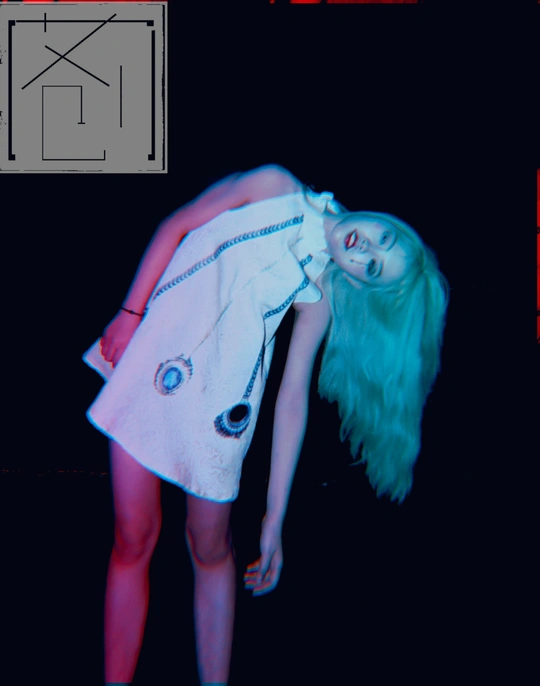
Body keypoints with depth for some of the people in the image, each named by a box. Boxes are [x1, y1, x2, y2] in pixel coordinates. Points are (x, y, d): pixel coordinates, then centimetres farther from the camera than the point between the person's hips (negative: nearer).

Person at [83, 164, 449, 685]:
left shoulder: (319, 297, 2)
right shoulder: (276, 190, 0)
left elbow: (293, 398, -1)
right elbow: (175, 228, 5)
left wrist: (274, 518, -4)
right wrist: (130, 313, -2)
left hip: (218, 392, 1)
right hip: (155, 351, 0)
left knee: (210, 548, 3)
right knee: (134, 538, -1)